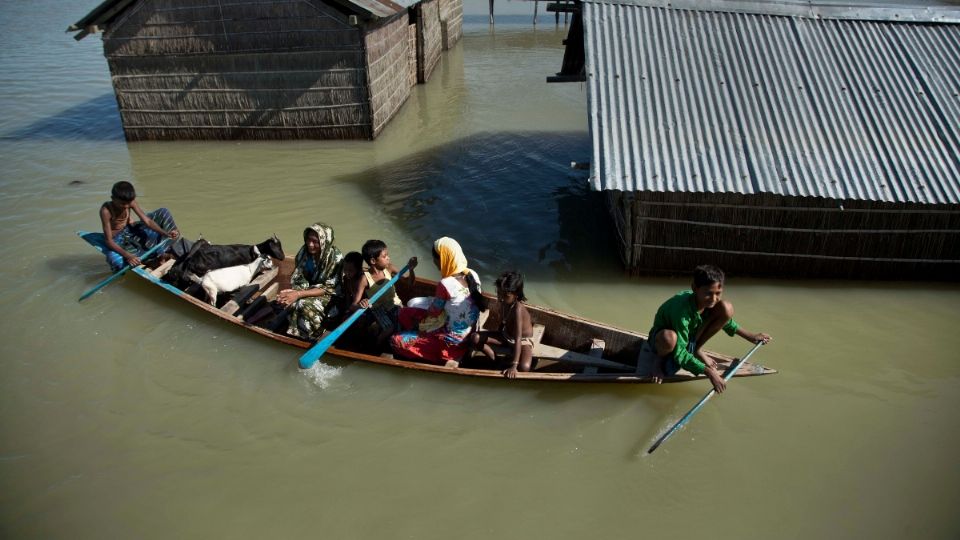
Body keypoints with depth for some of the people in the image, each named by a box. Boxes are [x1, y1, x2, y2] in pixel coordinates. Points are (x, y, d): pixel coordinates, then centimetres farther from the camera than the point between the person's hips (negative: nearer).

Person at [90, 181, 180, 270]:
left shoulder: (131, 202, -16)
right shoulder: (106, 210, -28)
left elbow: (147, 221, -16)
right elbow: (109, 240, -29)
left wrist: (166, 233, -33)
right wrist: (127, 255, -43)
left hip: (131, 231, 5)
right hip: (117, 239, -5)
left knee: (163, 212, -8)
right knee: (117, 262, -41)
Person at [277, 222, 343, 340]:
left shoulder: (336, 258, -23)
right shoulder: (304, 251, -9)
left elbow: (328, 288, -21)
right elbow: (297, 277, -1)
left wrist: (299, 294, -30)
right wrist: (294, 291, -25)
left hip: (328, 295, -4)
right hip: (307, 289, 5)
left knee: (307, 306, -32)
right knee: (290, 301, -26)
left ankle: (306, 338, -7)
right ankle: (294, 332, -3)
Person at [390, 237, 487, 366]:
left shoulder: (446, 284, -25)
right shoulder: (472, 275, -5)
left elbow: (433, 312, -10)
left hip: (452, 338, -8)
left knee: (396, 341, 0)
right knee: (405, 313, 14)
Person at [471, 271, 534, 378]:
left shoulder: (517, 309, -35)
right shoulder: (503, 303, -14)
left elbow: (518, 340, -39)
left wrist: (514, 366, -43)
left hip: (523, 340, -7)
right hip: (506, 335, 7)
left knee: (524, 367, -37)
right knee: (475, 338, -13)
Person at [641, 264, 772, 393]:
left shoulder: (708, 302, -17)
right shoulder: (682, 310, -37)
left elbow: (724, 318, 9)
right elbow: (679, 354, -34)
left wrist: (749, 336, 8)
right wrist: (708, 371, -37)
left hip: (690, 339, 6)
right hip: (660, 340, -6)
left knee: (727, 309, -13)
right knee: (669, 337, -47)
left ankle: (697, 350, 5)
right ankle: (660, 359, -8)